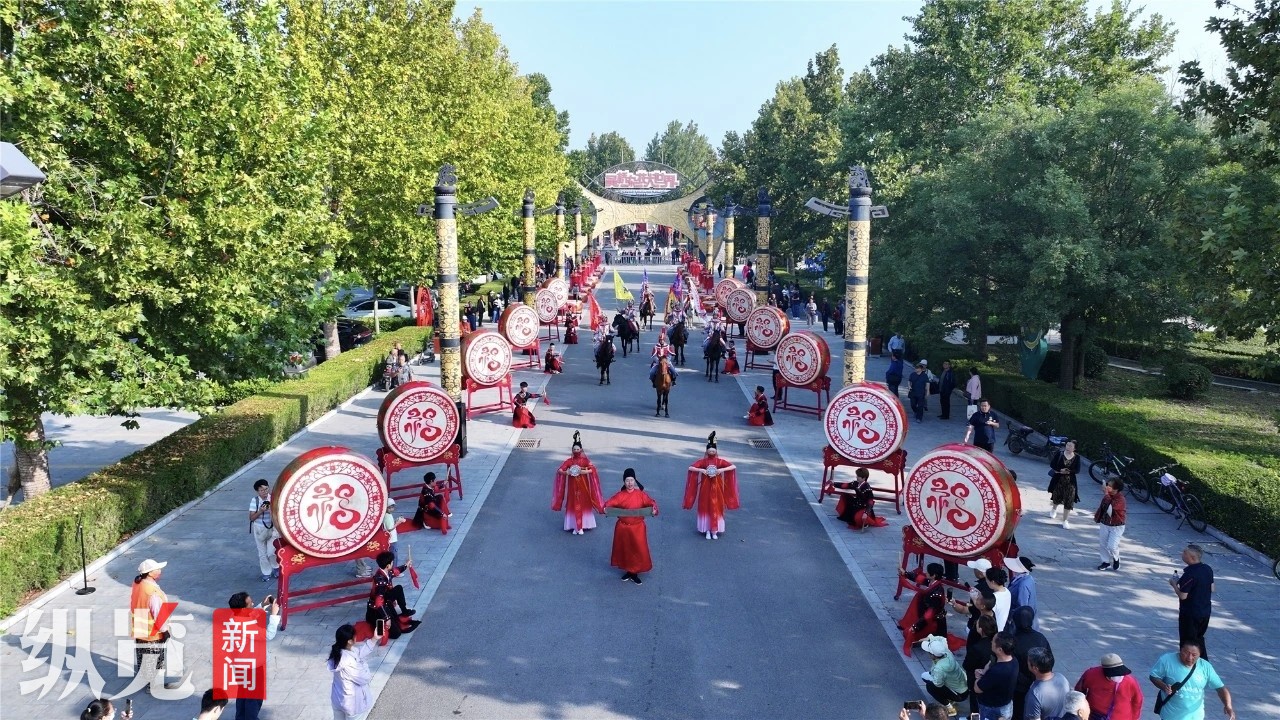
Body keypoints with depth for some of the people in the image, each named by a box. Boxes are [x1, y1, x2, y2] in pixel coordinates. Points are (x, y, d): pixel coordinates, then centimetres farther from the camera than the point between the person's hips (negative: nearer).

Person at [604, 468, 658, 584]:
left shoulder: (641, 494, -5)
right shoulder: (619, 495, -3)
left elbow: (651, 502, -10)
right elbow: (609, 503, -8)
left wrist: (654, 509, -31)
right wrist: (605, 508, -30)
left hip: (637, 527, -1)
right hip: (623, 527, 1)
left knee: (638, 550, 2)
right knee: (624, 549, 12)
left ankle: (634, 573, 18)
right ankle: (628, 571, 30)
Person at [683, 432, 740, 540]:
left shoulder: (720, 461, -3)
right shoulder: (703, 461, -4)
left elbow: (733, 467, -8)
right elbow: (690, 468, -11)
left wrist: (722, 470, -20)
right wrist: (701, 470, -24)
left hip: (717, 486, 0)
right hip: (705, 486, 0)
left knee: (716, 508, 3)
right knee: (706, 507, 3)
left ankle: (714, 530, 12)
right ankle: (707, 530, 12)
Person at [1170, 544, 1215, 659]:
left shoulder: (1189, 574, -27)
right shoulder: (1208, 569, -2)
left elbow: (1182, 596, -22)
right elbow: (1212, 589, 10)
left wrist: (1174, 584, -7)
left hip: (1190, 614, -8)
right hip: (1206, 611, 8)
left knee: (1187, 642, 8)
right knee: (1199, 637, 25)